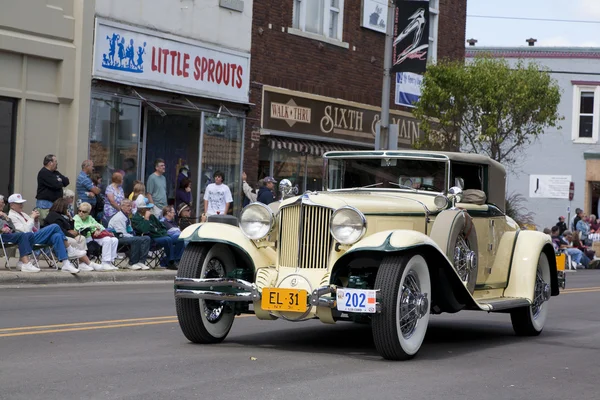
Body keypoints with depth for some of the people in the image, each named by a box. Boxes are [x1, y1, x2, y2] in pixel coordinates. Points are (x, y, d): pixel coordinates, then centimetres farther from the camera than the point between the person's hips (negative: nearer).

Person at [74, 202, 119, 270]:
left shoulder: (89, 218, 18)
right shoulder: (76, 218, 0)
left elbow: (100, 226, 17)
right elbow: (79, 229, -18)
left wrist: (98, 230, -8)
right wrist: (93, 226, -16)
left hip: (95, 235, 7)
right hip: (87, 238, -7)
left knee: (114, 240, -5)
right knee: (107, 240, -26)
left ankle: (110, 262, -1)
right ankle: (105, 263, -24)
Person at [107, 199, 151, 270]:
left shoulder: (127, 218, 20)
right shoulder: (118, 217, -11)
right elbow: (122, 234, -19)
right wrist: (133, 237, -17)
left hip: (128, 237, 10)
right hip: (118, 239, -10)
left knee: (147, 238, -9)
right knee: (136, 240, -36)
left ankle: (141, 262, -20)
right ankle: (132, 264, -25)